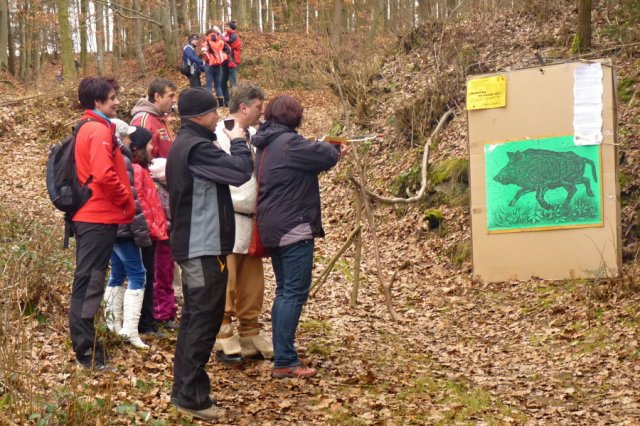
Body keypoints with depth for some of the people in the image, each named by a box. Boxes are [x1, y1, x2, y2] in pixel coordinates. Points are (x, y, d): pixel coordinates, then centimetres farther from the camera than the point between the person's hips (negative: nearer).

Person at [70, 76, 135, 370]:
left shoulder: (88, 129, 16)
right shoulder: (100, 131, -15)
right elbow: (105, 175, -26)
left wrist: (121, 203, 13)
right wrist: (128, 203, -12)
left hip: (88, 215, 10)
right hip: (100, 217, -10)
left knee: (87, 281, 15)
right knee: (90, 283, -7)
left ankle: (84, 342, 23)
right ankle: (86, 349, -4)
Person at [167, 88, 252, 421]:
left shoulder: (183, 144, 14)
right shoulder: (197, 147, -19)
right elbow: (240, 171, -22)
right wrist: (238, 142, -7)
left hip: (192, 244, 11)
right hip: (205, 247, -11)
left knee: (194, 317, 15)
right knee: (205, 319, -6)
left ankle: (183, 388, 21)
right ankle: (192, 395, -4)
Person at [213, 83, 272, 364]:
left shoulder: (254, 135, 13)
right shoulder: (221, 134, -10)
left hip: (252, 219, 8)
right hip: (228, 219, -8)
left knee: (252, 282, 12)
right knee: (225, 282, -5)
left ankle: (250, 335, 21)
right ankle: (223, 338, 2)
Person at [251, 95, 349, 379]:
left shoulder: (267, 144, 13)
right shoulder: (288, 143, -17)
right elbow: (323, 155, -13)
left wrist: (332, 153, 10)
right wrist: (335, 150, 9)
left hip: (274, 228, 10)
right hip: (294, 228, -10)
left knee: (284, 291, 17)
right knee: (295, 293, -7)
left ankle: (281, 355, 21)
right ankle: (285, 362, -9)